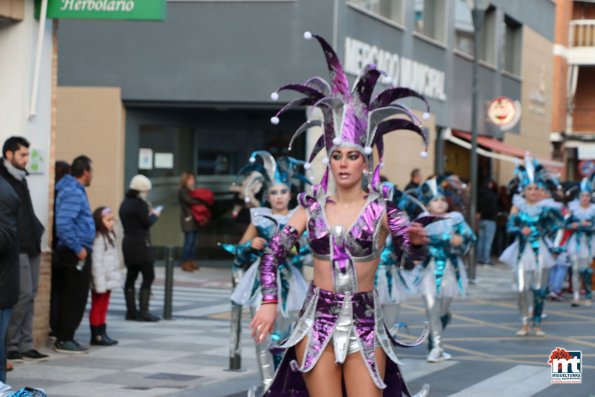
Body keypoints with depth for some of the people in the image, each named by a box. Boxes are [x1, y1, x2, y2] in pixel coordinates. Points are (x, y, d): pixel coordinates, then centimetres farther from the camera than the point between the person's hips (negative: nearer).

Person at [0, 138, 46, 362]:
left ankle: (25, 345, 12)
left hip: (31, 246, 9)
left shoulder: (20, 179, 18)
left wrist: (37, 233, 11)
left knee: (30, 296, 8)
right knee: (24, 294, -11)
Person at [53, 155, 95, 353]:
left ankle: (64, 337, 18)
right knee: (75, 298, -5)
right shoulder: (73, 192, -16)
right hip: (76, 254, -10)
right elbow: (63, 224, -26)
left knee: (70, 298, 13)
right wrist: (78, 249, -20)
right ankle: (64, 340, -2)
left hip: (75, 253, 10)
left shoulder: (74, 190, 15)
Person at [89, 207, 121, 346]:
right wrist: (100, 283, -24)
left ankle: (102, 334, 18)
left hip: (109, 280, 10)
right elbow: (97, 262, -21)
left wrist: (115, 278, 17)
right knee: (97, 307, -3)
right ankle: (96, 335, 1)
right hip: (102, 281, -10)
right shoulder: (98, 238, -17)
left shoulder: (108, 236, 15)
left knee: (103, 308, 13)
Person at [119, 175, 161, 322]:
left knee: (131, 277, 10)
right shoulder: (139, 204, -14)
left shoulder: (125, 203, 13)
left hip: (128, 242, 9)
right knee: (148, 277, -6)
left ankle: (131, 311, 12)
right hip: (140, 244, -9)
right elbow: (147, 223, -14)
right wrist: (154, 215, 4)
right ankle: (143, 312, -11)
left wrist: (149, 214, 13)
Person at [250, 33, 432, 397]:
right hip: (318, 320, 1)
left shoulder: (381, 206, -1)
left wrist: (417, 241, -37)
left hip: (364, 323, -1)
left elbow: (413, 250, -14)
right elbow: (273, 253, 7)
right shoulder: (313, 206, 4)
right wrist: (269, 302, -4)